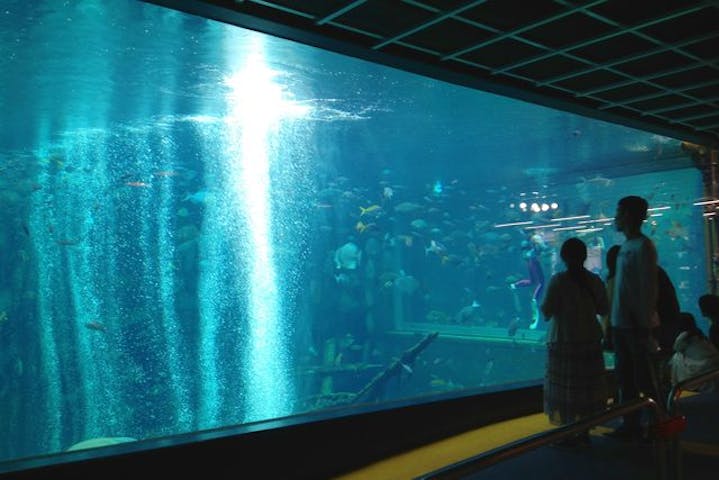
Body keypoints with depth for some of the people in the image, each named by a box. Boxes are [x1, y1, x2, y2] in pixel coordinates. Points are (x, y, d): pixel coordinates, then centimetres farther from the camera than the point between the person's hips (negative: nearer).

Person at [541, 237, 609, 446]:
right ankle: (584, 431, 19)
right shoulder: (595, 280, 1)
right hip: (590, 340, 5)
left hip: (564, 341, -5)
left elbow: (547, 311, -13)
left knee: (566, 387, 3)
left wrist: (545, 308, 8)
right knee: (587, 385, 11)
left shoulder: (558, 280, -13)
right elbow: (603, 309, 9)